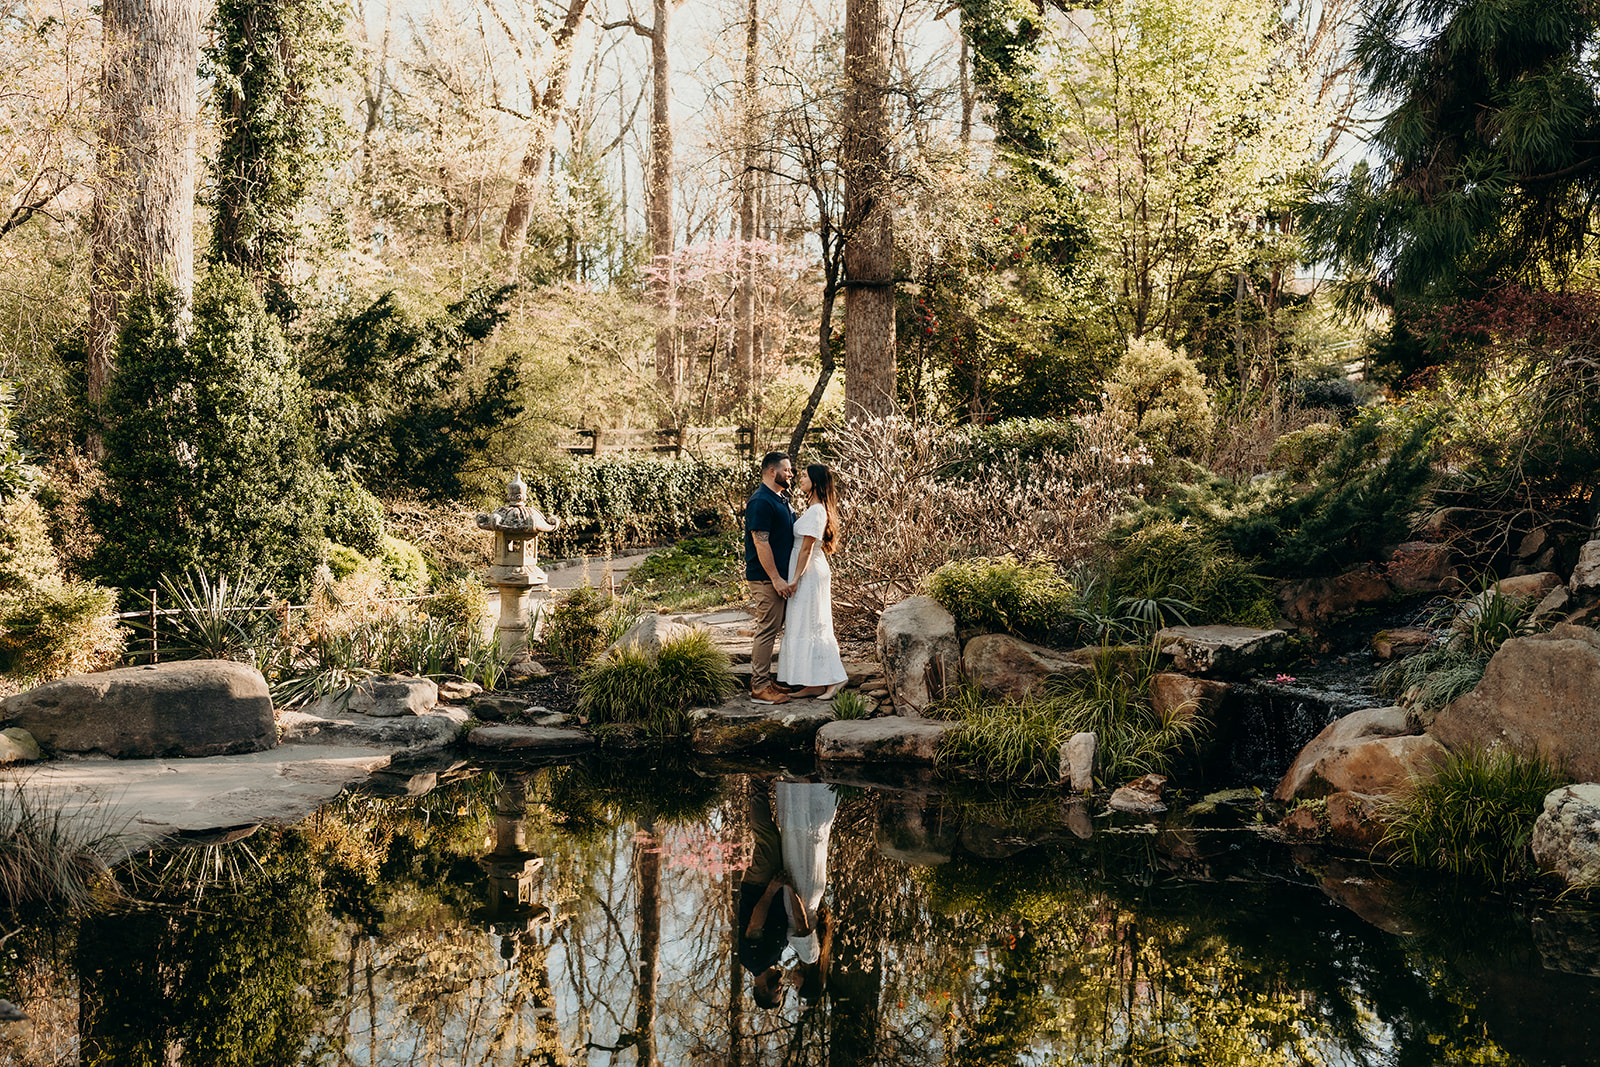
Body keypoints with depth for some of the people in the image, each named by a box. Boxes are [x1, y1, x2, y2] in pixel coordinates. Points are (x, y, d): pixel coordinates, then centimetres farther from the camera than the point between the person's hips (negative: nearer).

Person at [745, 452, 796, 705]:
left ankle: (761, 680, 21)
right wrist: (776, 579, -22)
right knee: (767, 630, -7)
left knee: (770, 629, 13)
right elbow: (761, 543, -21)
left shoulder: (780, 500, 16)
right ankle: (760, 688, -2)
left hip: (778, 578, 10)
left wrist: (784, 577, 20)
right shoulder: (761, 502, -17)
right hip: (766, 579, -10)